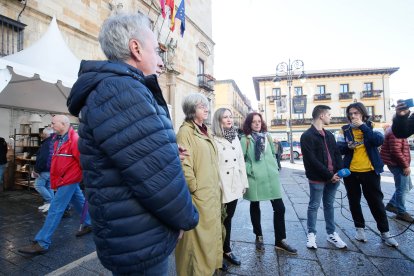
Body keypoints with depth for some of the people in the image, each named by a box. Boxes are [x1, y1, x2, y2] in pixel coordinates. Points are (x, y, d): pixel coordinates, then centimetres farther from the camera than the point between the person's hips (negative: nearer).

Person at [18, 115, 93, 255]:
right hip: (65, 179, 9)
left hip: (69, 180, -9)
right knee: (80, 202, 19)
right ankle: (90, 224, 34)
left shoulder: (74, 139, -21)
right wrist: (55, 177, 20)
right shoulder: (58, 139, 9)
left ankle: (42, 243, 4)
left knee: (55, 209, -5)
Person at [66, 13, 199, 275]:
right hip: (141, 245, -10)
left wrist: (169, 155, 2)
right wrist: (187, 218, -11)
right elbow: (157, 177, -28)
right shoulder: (120, 90, -24)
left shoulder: (119, 91, 11)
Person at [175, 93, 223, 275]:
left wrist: (216, 187, 15)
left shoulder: (205, 131, 13)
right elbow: (184, 164, -21)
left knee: (210, 232, 22)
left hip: (212, 193, 9)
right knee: (198, 236, 6)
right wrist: (194, 188, -14)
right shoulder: (186, 131, -14)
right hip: (199, 195, -8)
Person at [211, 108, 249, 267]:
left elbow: (241, 161, 11)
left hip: (234, 185, 6)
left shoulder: (235, 137, 9)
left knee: (228, 218, 17)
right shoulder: (213, 139, -11)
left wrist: (244, 182, 11)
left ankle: (226, 250, 33)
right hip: (220, 187, -5)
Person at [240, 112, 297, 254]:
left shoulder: (267, 136, 10)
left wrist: (276, 168, 9)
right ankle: (259, 237, 32)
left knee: (279, 208, 5)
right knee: (255, 208, 11)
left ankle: (280, 241, 21)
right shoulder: (245, 139, -6)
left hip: (271, 177, 5)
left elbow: (273, 154, 18)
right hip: (254, 179, -4)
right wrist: (249, 170, -13)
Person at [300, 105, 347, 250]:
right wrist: (329, 175, -15)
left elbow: (337, 153, 12)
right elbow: (311, 160, -16)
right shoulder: (307, 136, -10)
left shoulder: (329, 134, 15)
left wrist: (339, 171, -5)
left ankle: (331, 233, 29)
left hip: (333, 177, 7)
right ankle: (311, 234, 20)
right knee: (314, 206, 6)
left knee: (329, 205, 17)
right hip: (317, 178, -6)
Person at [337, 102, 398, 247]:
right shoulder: (345, 130, 3)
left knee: (376, 201, 7)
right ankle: (360, 228, 28)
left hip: (370, 171, -1)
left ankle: (385, 232, 24)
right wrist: (348, 146, -19)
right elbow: (339, 149, 1)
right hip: (350, 172, 2)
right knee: (354, 201, 11)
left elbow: (379, 140, -18)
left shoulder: (371, 126, 1)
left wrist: (362, 126, -19)